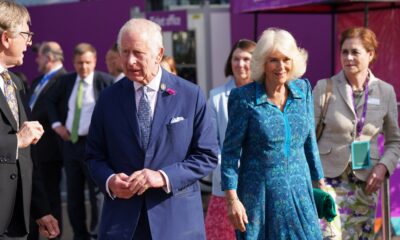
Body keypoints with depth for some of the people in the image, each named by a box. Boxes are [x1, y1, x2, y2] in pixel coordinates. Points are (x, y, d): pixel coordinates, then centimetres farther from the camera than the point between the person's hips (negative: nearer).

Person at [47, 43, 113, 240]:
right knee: (73, 193, 12)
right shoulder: (65, 81, 8)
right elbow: (51, 101, 22)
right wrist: (56, 124, 8)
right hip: (70, 142, 6)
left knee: (96, 192, -3)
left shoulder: (105, 81, -8)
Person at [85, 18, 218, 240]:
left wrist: (164, 177, -15)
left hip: (176, 218, -1)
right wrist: (109, 180, -12)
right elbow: (94, 154, 9)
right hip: (121, 219, 1)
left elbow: (207, 155, -2)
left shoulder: (191, 95, -2)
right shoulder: (109, 98, 4)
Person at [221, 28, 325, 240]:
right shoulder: (245, 98, -9)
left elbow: (309, 140, 13)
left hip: (299, 192, 4)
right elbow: (230, 152, -7)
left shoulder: (303, 89, 3)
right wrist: (232, 198, -11)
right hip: (259, 196, -4)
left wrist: (319, 180, 14)